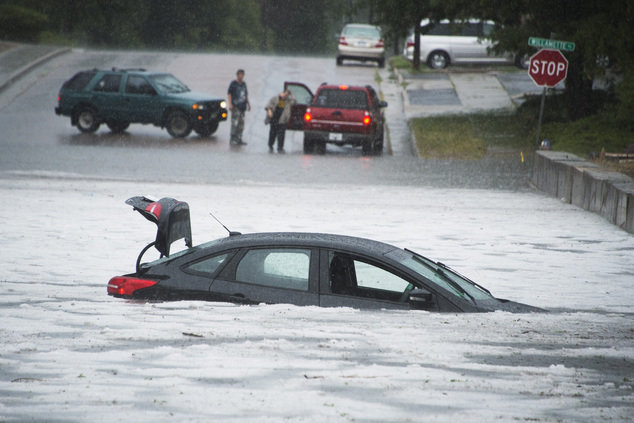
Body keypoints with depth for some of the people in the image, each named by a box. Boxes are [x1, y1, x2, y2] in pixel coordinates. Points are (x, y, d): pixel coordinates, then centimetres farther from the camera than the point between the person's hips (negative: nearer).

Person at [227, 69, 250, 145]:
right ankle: (233, 139, -7)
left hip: (242, 106, 7)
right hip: (235, 107, -7)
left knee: (241, 123, 8)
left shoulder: (244, 84, 16)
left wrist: (248, 104, 20)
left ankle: (239, 139, 13)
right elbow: (229, 93, -6)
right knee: (235, 123, -10)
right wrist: (230, 104, -15)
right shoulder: (233, 83, -3)